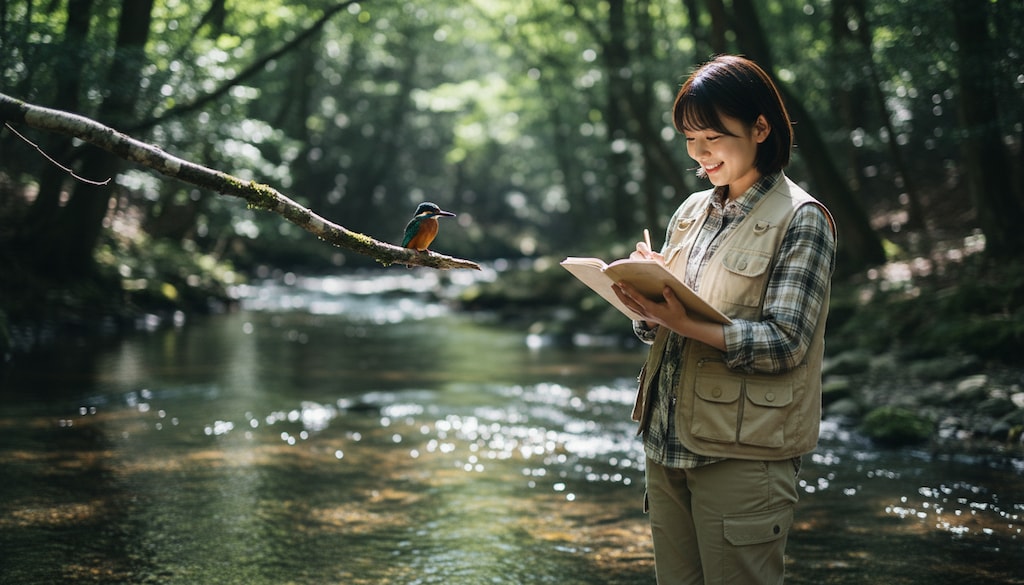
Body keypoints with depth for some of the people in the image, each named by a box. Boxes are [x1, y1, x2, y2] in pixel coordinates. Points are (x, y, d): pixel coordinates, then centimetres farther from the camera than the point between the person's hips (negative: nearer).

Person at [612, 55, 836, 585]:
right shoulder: (691, 212, 12)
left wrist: (684, 322, -27)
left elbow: (784, 343, -16)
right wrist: (648, 311, -10)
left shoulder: (800, 219, -7)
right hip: (667, 442, 6)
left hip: (742, 454, -6)